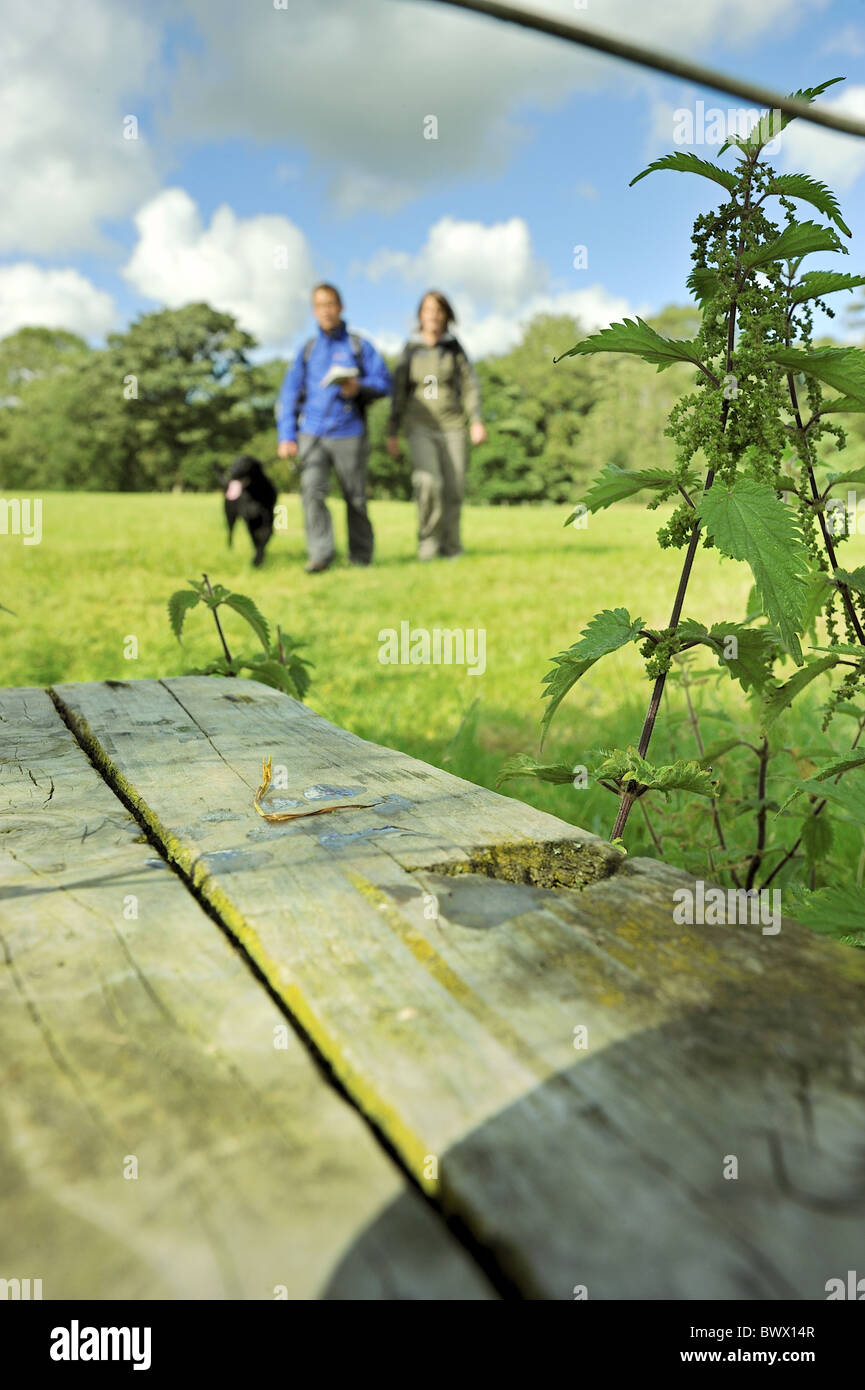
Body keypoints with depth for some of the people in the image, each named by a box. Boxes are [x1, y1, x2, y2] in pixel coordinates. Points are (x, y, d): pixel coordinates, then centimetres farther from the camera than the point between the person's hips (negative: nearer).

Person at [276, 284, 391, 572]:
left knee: (356, 498, 2)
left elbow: (383, 383, 4)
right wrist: (286, 436, 3)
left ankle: (361, 556, 17)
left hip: (349, 433, -1)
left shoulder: (359, 346, 10)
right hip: (311, 434, 2)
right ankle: (319, 554, -20)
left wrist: (359, 388, -18)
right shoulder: (307, 351, 17)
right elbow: (289, 396, 14)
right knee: (312, 490, -17)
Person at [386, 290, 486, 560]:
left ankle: (450, 547, 12)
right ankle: (428, 538, -5)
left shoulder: (454, 348, 8)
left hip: (452, 426, 1)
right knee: (428, 482, -22)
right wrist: (392, 433, 5)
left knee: (453, 490, -2)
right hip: (420, 426, -1)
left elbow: (470, 386, 4)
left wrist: (476, 421, -9)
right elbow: (399, 392, 9)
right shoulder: (410, 350, 8)